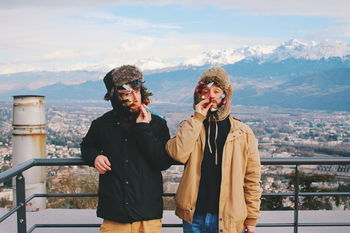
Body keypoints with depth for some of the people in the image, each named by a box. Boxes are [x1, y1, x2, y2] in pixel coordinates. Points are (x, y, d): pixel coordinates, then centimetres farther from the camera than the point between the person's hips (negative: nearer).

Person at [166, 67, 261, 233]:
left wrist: (251, 218, 0)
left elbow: (252, 179, 1)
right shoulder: (191, 126, 3)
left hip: (228, 219, -1)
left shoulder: (243, 133, 0)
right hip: (194, 217, 1)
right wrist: (197, 118, -15)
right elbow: (178, 154, -18)